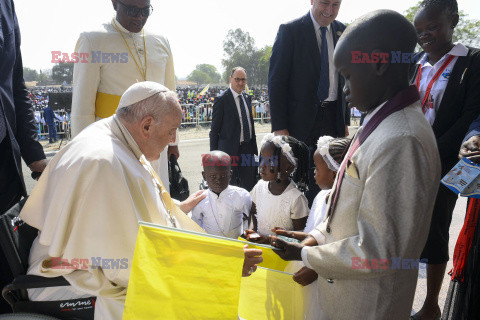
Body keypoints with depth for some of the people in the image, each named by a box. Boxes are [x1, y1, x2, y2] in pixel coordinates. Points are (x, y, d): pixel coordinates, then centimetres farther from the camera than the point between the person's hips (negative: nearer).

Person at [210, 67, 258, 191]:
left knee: (251, 187, 10)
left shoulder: (247, 98, 12)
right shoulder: (222, 100, -9)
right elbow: (214, 130, -7)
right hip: (231, 150, -6)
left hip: (248, 149, 6)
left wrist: (254, 147, 17)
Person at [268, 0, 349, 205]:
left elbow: (345, 79, 16)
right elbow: (276, 81, -9)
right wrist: (279, 127, -14)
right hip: (302, 119, -4)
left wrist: (345, 121, 11)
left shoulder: (342, 32, 10)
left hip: (333, 119, 5)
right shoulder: (290, 30, -5)